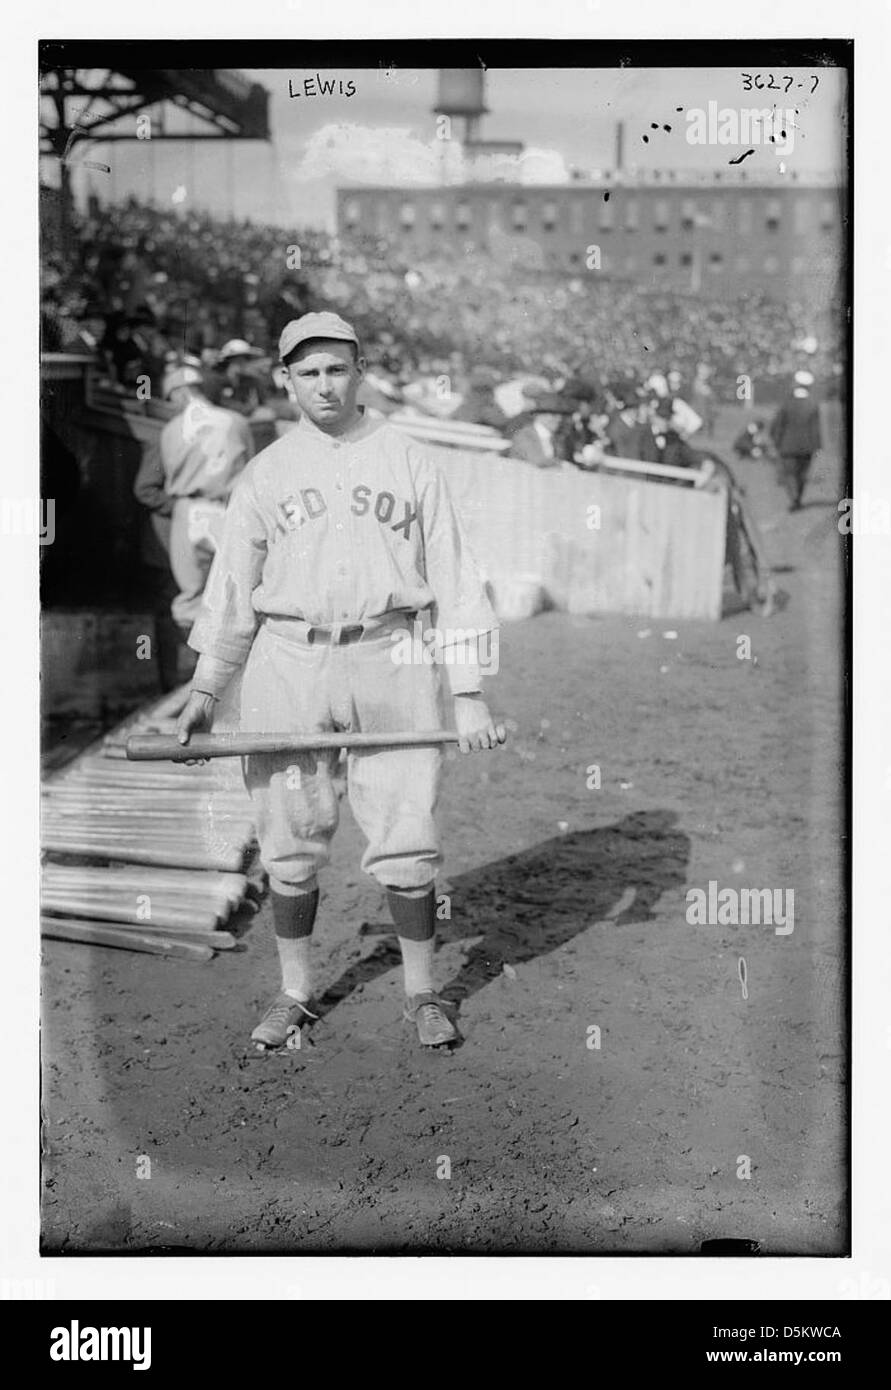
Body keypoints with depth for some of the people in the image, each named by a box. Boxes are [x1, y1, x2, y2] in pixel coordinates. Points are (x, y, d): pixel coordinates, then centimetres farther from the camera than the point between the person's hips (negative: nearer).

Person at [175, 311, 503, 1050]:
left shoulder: (409, 461, 5)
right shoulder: (266, 471, 9)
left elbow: (453, 577, 2)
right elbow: (233, 584, 8)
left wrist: (470, 692, -4)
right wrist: (205, 689, 1)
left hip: (390, 659, -1)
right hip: (288, 663, 1)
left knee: (407, 836, -1)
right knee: (291, 837, 6)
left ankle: (423, 992, 16)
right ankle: (296, 992, 21)